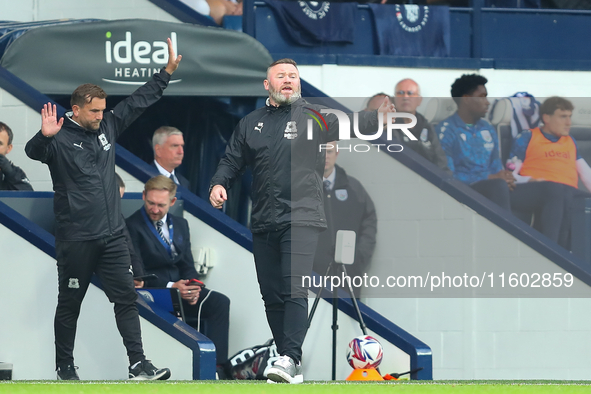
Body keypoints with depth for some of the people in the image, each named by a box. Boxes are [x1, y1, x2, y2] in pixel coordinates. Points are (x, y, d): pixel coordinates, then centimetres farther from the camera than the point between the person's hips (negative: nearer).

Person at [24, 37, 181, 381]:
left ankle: (139, 365, 0)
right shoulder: (61, 139, -10)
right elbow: (33, 152, -28)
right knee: (70, 304, 5)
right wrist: (45, 136, -50)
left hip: (113, 235, 6)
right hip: (76, 239, -6)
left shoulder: (108, 126, 9)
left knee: (126, 297, 1)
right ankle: (65, 367, 16)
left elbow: (140, 101, 16)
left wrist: (168, 71, 14)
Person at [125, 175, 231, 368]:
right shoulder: (133, 227, -3)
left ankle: (217, 364, -29)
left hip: (180, 289, 6)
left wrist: (192, 289, -7)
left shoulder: (180, 224, 18)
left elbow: (188, 266, 16)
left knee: (220, 302, -21)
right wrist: (171, 287, -20)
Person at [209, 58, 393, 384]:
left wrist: (377, 117, -28)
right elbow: (232, 161, 20)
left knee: (294, 290, -16)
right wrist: (219, 184, 0)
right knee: (272, 295, 5)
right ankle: (292, 367, 12)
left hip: (301, 219, -4)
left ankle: (290, 358, -21)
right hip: (263, 223, 4)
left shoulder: (312, 116, 4)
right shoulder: (250, 124, 15)